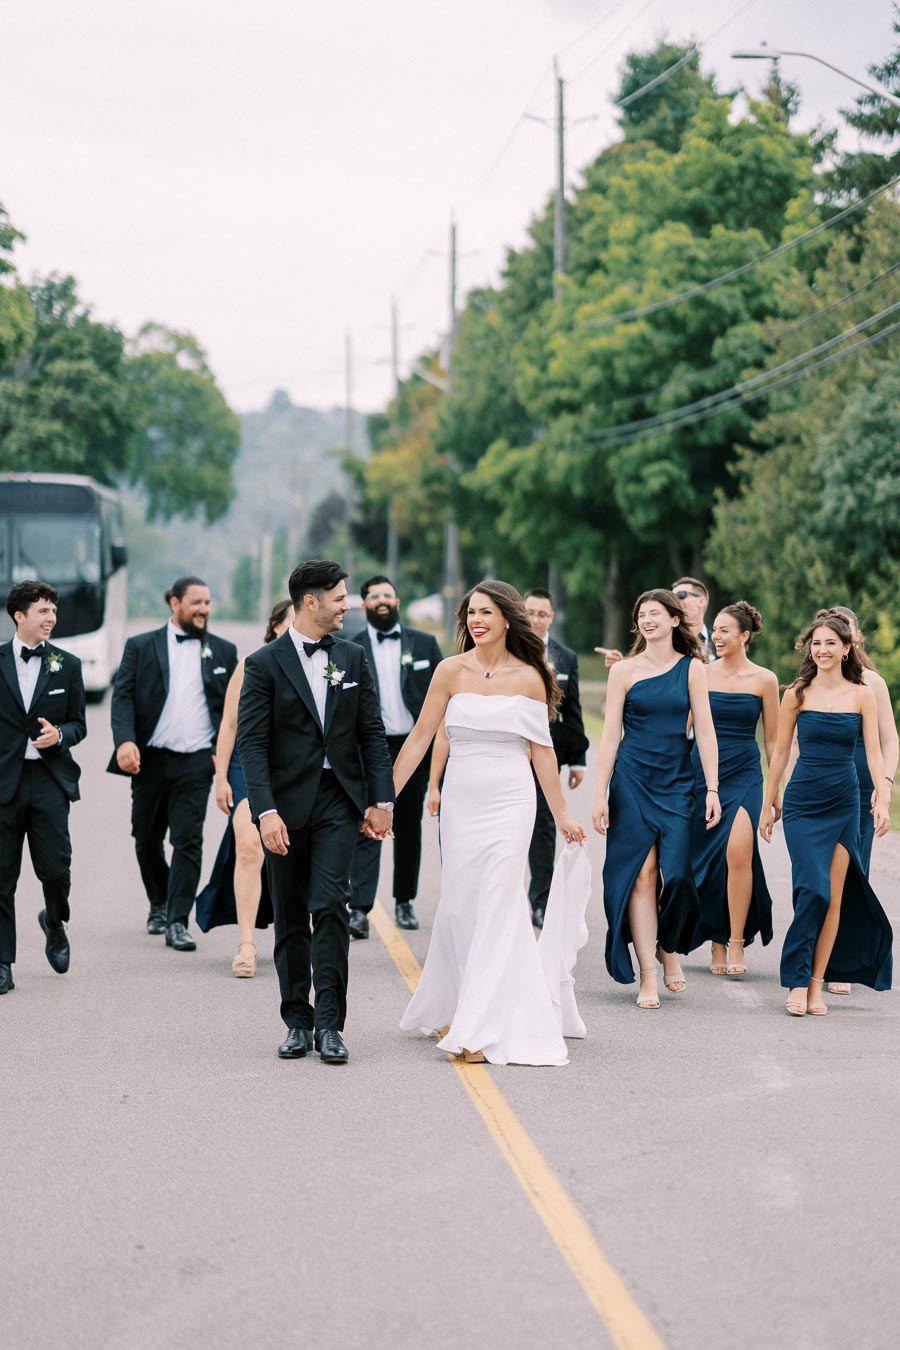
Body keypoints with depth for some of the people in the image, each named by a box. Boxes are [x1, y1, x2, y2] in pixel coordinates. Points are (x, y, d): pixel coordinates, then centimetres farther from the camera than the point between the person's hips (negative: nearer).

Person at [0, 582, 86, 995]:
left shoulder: (67, 665, 7)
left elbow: (79, 724, 10)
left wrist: (60, 734, -12)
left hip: (49, 779, 1)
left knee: (55, 868, -4)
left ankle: (54, 922, 30)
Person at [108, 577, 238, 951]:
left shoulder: (223, 651, 9)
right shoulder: (141, 647, 5)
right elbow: (122, 696, -2)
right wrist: (125, 740, -18)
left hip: (195, 762, -1)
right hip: (150, 760, 1)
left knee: (188, 841, -8)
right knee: (146, 838, 11)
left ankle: (177, 922, -6)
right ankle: (159, 905, 33)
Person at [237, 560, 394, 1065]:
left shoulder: (352, 657, 8)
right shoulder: (265, 664, -3)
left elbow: (373, 733, 10)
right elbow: (251, 743, -8)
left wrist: (382, 799, 3)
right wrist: (266, 811, -17)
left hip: (340, 800, 1)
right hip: (287, 803, -1)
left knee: (330, 906, -11)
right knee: (291, 918, 6)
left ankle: (329, 1023, -11)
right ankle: (297, 1021, 16)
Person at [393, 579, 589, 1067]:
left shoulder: (528, 678, 0)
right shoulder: (451, 671, 2)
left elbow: (542, 751, 6)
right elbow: (420, 737, 5)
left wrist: (562, 816, 7)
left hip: (510, 801, -2)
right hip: (461, 800, 2)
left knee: (497, 906, -9)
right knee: (458, 907, 6)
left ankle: (484, 1027, -8)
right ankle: (453, 1008, 26)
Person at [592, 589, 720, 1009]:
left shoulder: (691, 668, 4)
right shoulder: (624, 670, 3)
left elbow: (704, 730, 2)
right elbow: (610, 735, 2)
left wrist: (713, 789, -4)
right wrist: (601, 795, -3)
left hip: (677, 781, 1)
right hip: (632, 781, -1)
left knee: (674, 873, -8)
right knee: (642, 873, -5)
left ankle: (669, 947, 21)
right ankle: (647, 974, -1)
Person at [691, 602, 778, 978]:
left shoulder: (764, 680, 2)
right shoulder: (701, 674, 4)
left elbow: (772, 739, 7)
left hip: (744, 776, -2)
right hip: (702, 772, 2)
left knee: (738, 853, -18)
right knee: (707, 859, 3)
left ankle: (737, 944, -11)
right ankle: (717, 944, 14)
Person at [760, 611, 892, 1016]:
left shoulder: (862, 695, 4)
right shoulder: (797, 694, 2)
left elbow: (873, 752, 2)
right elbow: (780, 752, 8)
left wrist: (883, 799, -10)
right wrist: (767, 805, 9)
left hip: (844, 804, 2)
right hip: (802, 802, -1)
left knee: (835, 895, 0)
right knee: (814, 889, -14)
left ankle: (818, 983, 8)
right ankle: (797, 980, -5)